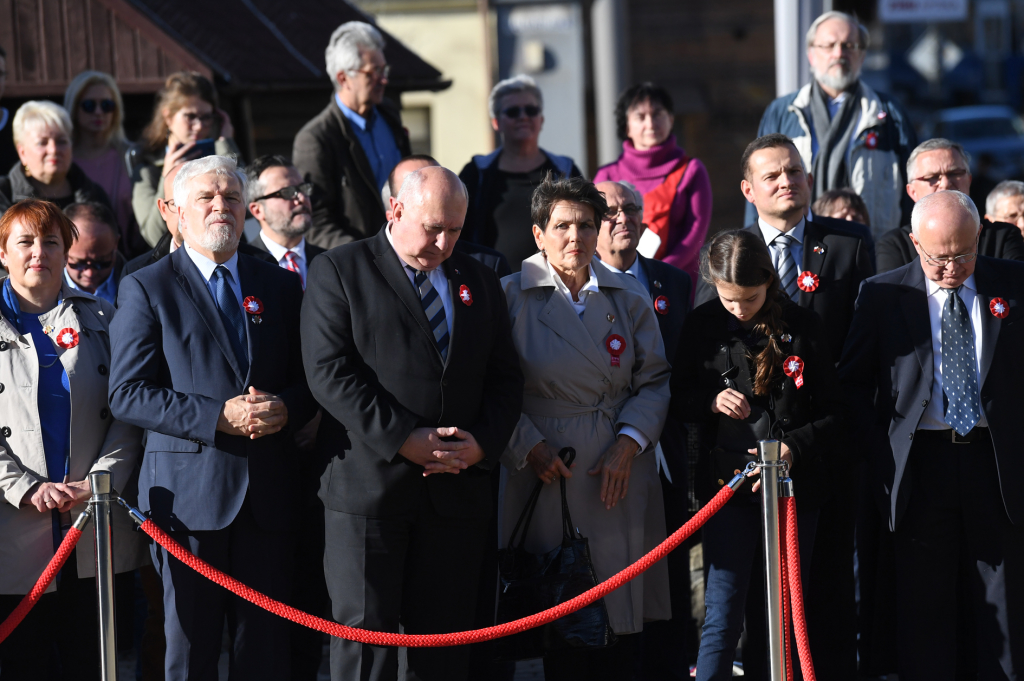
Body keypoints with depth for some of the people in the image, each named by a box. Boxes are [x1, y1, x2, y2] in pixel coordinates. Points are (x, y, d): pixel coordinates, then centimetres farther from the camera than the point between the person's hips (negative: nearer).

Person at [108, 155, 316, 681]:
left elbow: (309, 381, 15)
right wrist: (219, 417, -17)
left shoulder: (281, 286, 14)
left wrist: (284, 410, -10)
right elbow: (127, 395, -7)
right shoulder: (146, 289, 1)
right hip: (189, 493, -3)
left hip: (269, 493, 3)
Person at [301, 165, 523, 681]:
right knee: (364, 631, -4)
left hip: (456, 485, 4)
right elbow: (330, 372, -10)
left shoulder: (478, 282, 16)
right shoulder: (339, 271, 1)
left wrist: (483, 444, -5)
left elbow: (505, 379, 15)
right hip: (368, 483, -4)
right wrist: (401, 439, -16)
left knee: (445, 637, 5)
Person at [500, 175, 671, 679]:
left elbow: (654, 381, 8)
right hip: (547, 471, -3)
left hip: (620, 472, 3)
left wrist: (629, 442, -6)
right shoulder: (512, 297, 0)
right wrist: (529, 447, -10)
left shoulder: (628, 298, 9)